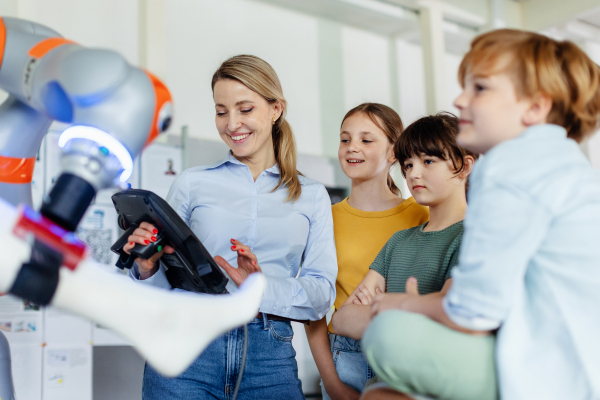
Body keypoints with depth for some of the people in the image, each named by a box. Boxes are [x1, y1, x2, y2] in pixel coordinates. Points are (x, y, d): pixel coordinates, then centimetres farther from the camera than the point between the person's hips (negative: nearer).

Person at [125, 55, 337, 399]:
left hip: (269, 357, 1)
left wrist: (262, 287, -14)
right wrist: (148, 269, -13)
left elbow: (322, 294, 2)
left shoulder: (312, 196, 10)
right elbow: (164, 287, 9)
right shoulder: (192, 183, 8)